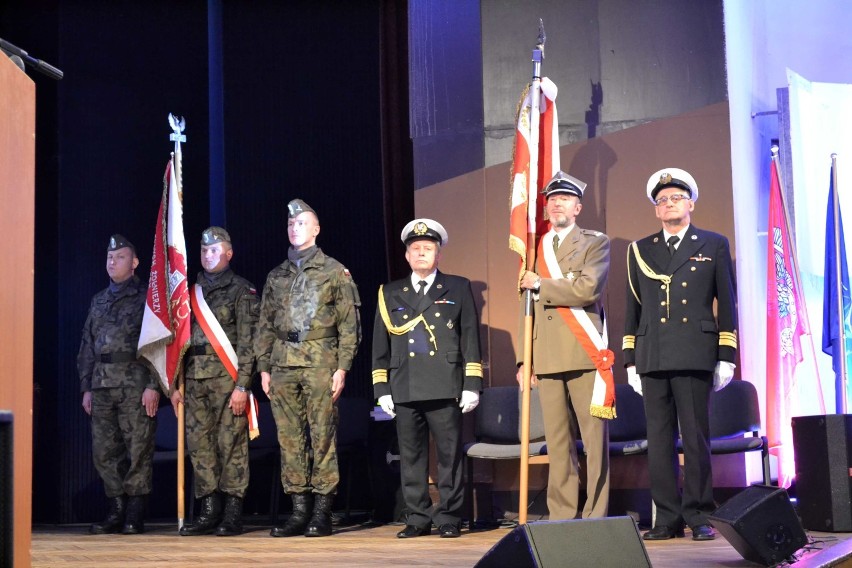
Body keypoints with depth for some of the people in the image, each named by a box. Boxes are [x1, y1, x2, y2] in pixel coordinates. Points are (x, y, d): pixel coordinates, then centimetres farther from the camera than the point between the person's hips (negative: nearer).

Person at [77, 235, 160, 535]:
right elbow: (87, 345, 21)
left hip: (135, 384, -6)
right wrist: (86, 387, 14)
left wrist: (153, 386, -14)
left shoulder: (146, 297, 1)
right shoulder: (98, 301, 20)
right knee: (104, 451, 5)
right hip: (101, 385, 6)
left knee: (137, 451, -4)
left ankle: (135, 516, 2)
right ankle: (116, 511, 13)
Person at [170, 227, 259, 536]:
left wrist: (242, 385, -13)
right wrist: (175, 383, 10)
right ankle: (209, 511, 10)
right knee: (199, 444, 4)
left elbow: (247, 341, -6)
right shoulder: (192, 292, 17)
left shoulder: (241, 290, 2)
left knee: (231, 443, -5)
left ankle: (233, 513, 0)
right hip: (195, 377, 5)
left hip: (227, 375, -5)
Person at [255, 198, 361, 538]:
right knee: (289, 438, 3)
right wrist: (264, 367, 9)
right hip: (283, 363, 5)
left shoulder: (335, 271, 4)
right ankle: (299, 509, 9)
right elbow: (265, 325, 17)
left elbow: (349, 323, 0)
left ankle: (322, 512, 0)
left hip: (321, 361, -4)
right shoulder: (276, 276, 17)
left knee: (323, 436, -4)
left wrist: (342, 367, -8)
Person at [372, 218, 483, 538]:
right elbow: (380, 346, 15)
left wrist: (472, 385, -2)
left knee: (449, 455, -2)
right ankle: (418, 519, 10)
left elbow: (470, 339, 6)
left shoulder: (458, 288, 11)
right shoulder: (390, 294, 17)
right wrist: (381, 389, 7)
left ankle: (448, 518, 6)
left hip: (445, 389, -2)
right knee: (411, 457, 3)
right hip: (404, 389, 2)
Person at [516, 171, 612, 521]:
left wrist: (541, 286, -3)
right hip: (547, 358, 4)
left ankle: (595, 517, -1)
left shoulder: (596, 242, 6)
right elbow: (527, 306, 16)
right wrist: (524, 358, 10)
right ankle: (562, 517, 8)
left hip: (584, 354, -4)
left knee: (595, 440, -4)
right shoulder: (536, 248, 18)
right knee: (558, 443, 4)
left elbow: (588, 289, -12)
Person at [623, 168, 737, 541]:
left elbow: (727, 304, 7)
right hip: (652, 359, 3)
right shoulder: (639, 251, 16)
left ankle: (699, 517, 4)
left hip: (695, 356, -3)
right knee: (659, 440, 2)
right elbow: (632, 310, 16)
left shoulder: (714, 246, 10)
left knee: (696, 437, -3)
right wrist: (630, 361, 10)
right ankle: (667, 518, 7)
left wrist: (726, 357, 0)